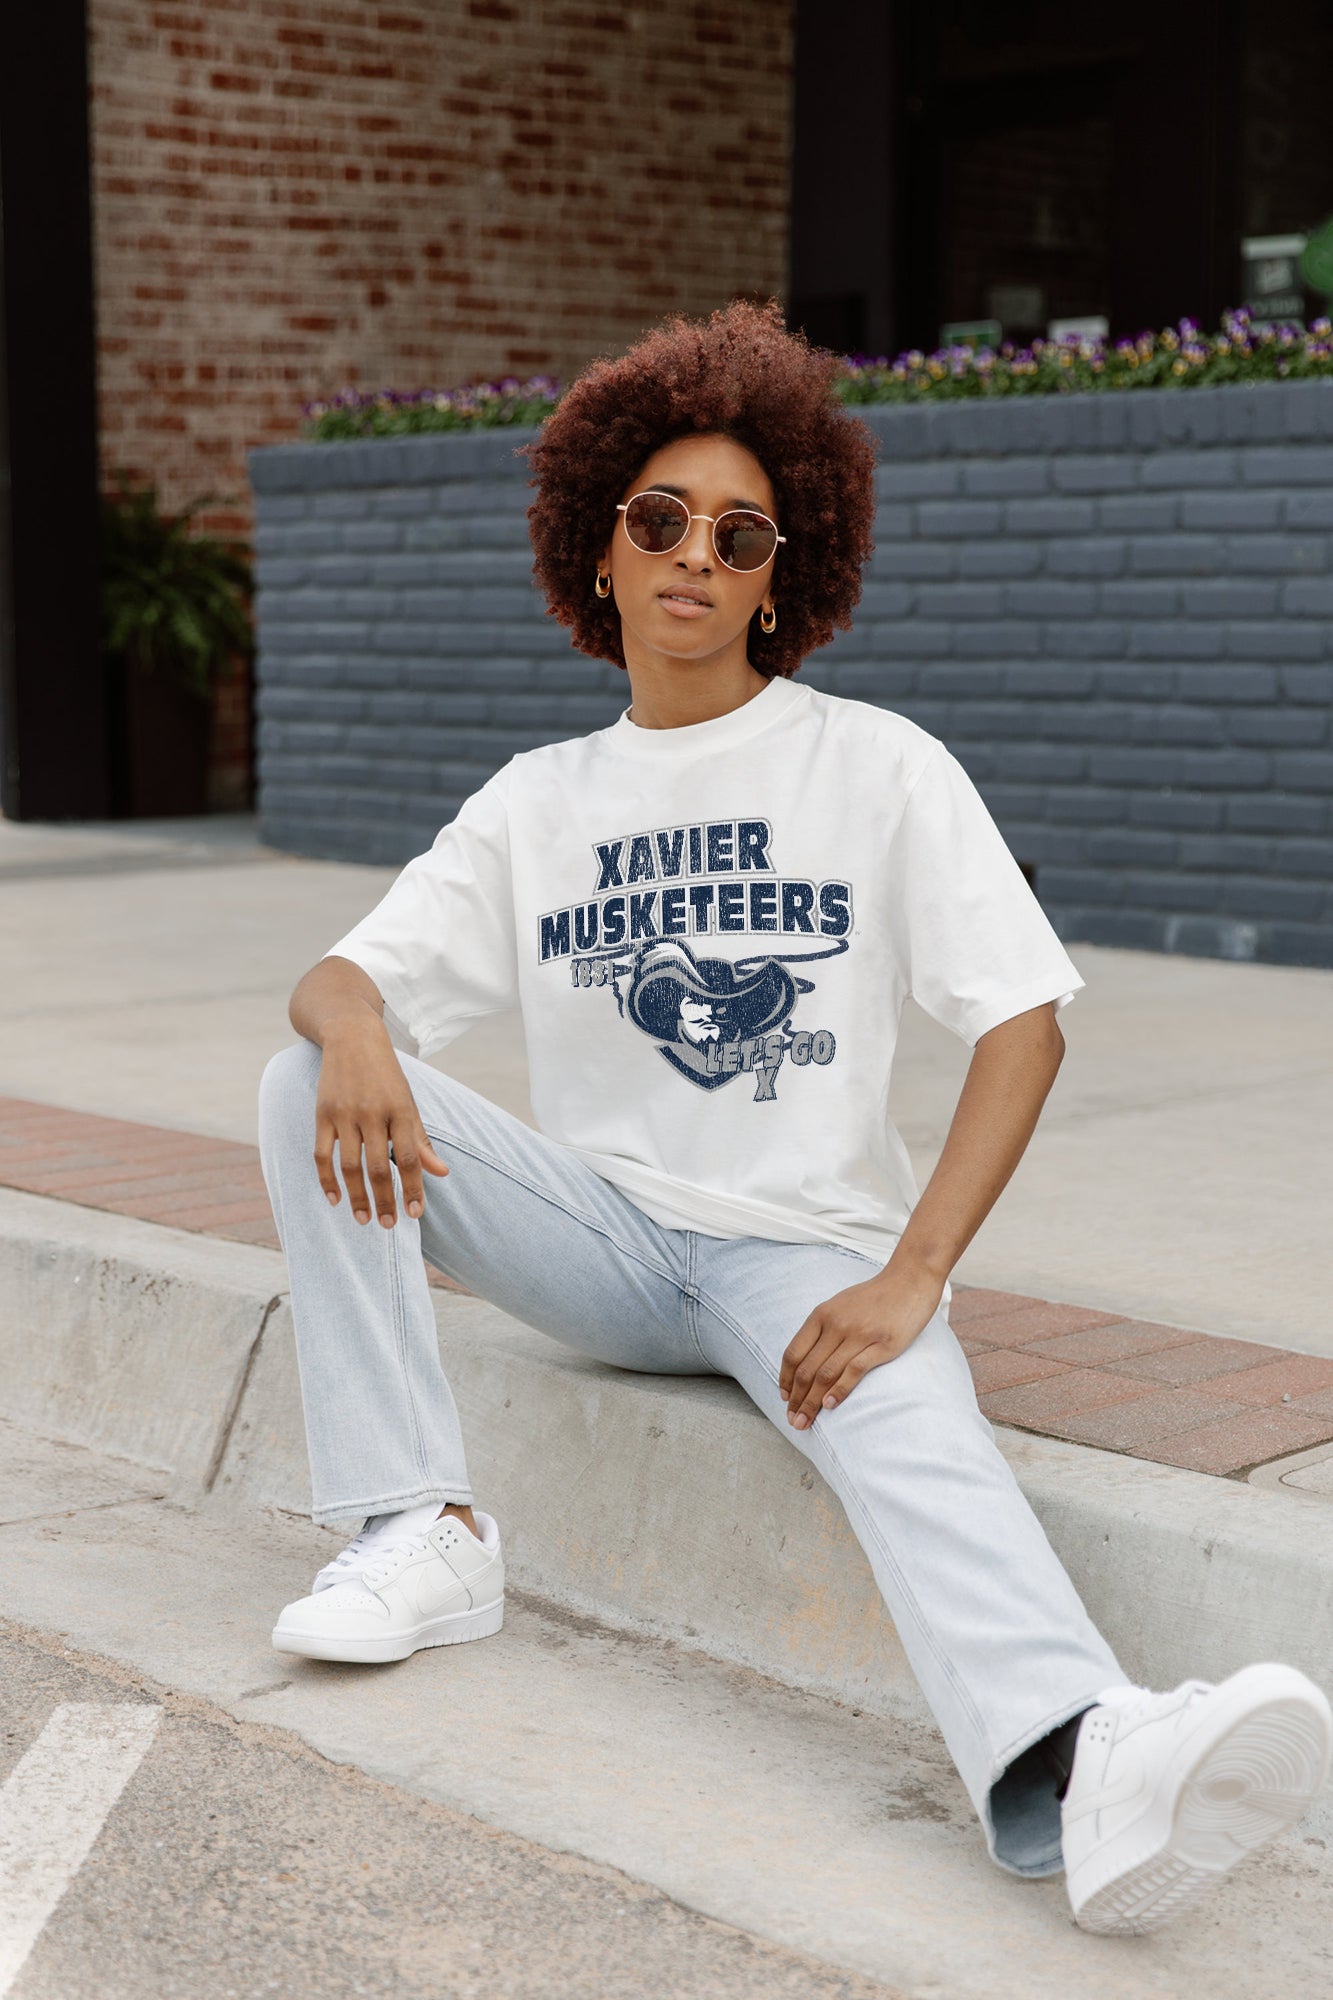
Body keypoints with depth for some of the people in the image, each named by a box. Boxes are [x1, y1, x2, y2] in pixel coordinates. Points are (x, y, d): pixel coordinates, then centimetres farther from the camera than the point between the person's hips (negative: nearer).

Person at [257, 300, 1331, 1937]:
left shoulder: (879, 770, 0)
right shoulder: (540, 801, 12)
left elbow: (1024, 1022, -9)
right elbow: (344, 973, 6)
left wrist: (909, 1279, -22)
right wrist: (350, 1024, -23)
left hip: (803, 1251, -4)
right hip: (600, 1235, 4)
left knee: (911, 1425, -37)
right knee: (307, 1087, -15)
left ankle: (1079, 1775, -66)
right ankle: (423, 1537, -18)